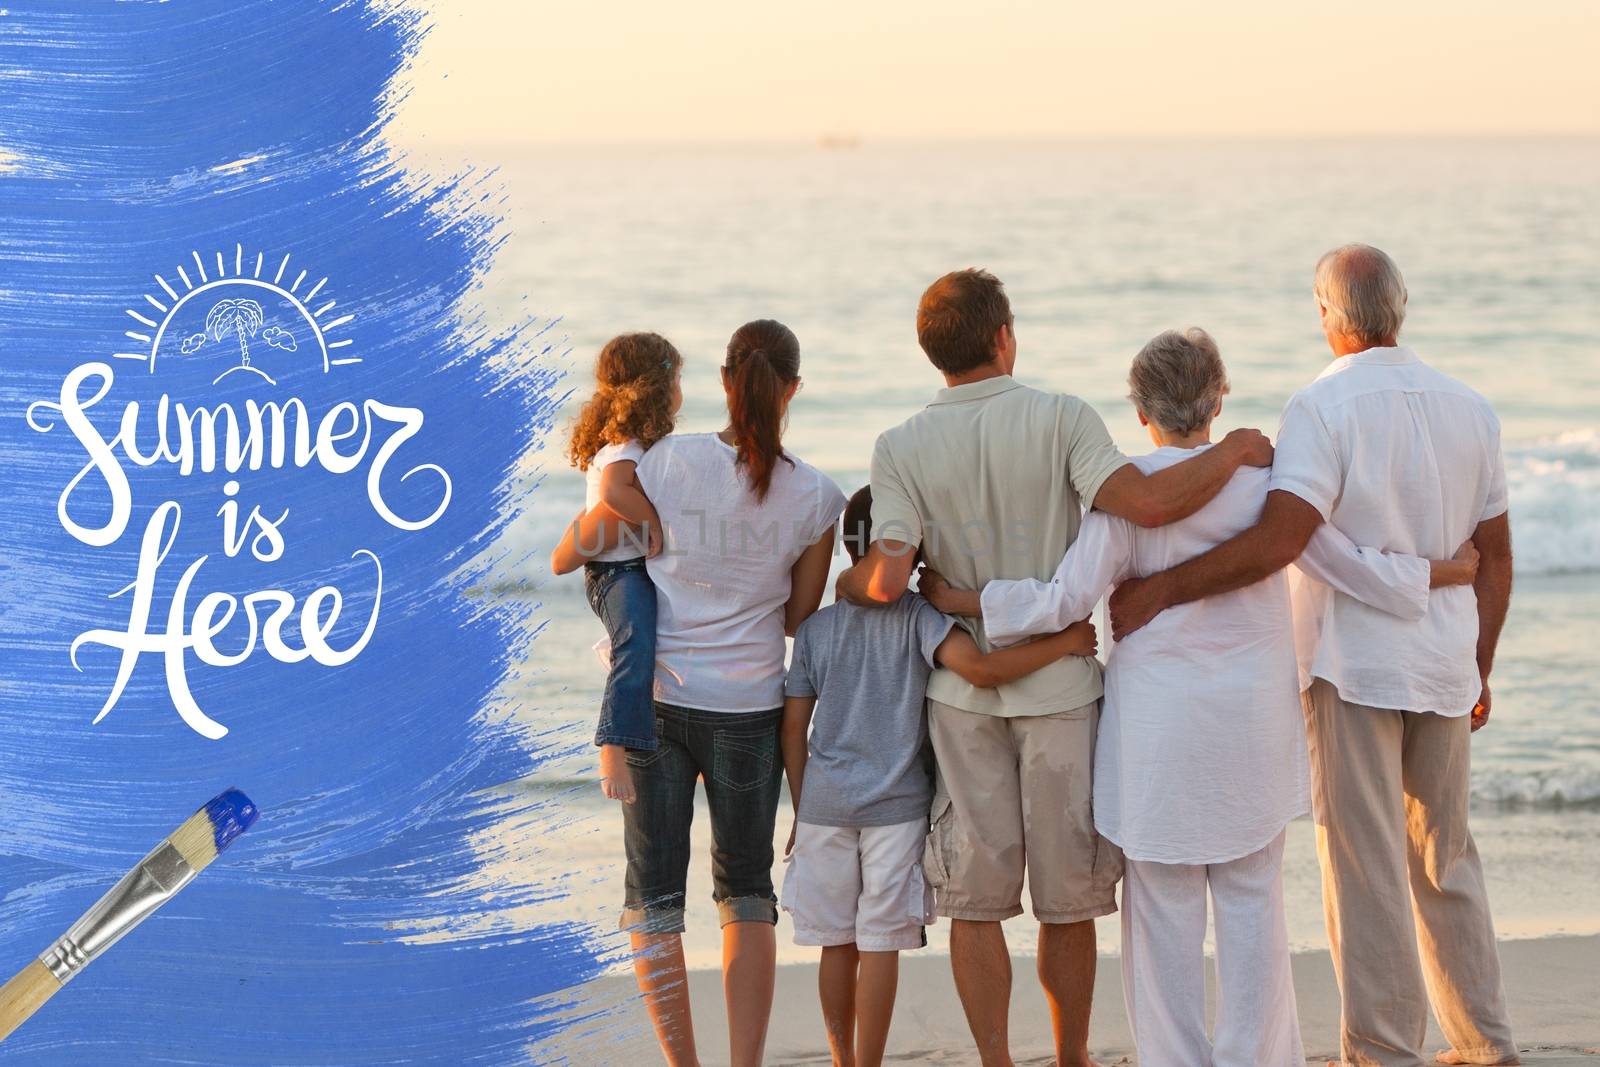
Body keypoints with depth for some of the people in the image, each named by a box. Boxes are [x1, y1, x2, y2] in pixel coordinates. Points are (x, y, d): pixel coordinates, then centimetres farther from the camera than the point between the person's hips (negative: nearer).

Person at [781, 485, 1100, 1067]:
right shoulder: (916, 616, -6)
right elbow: (979, 667, -23)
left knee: (837, 943, 12)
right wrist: (1065, 642, -15)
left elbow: (793, 729, 6)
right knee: (880, 945, 1)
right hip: (895, 806, -3)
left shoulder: (814, 627, 6)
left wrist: (802, 811, 14)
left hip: (824, 804, 3)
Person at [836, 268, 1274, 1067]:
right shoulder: (1060, 419, -10)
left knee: (975, 898, 7)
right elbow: (1149, 504, -23)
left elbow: (888, 579, -15)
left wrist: (846, 582, 8)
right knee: (1067, 899, 11)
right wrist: (1236, 450, -9)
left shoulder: (902, 447, -5)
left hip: (963, 692, 1)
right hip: (1060, 686, -1)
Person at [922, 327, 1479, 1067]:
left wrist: (954, 600, -2)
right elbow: (1350, 568, 0)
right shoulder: (1262, 479, -3)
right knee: (1252, 900, 9)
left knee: (1164, 903, 6)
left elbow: (1066, 600, -13)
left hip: (1160, 724, -2)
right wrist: (1451, 570, 15)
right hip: (1252, 719, 2)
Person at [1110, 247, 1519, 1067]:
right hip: (1444, 664, 6)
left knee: (1366, 868, 0)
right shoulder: (1468, 409, 5)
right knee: (1445, 857, 17)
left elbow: (1278, 540, -27)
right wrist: (1479, 673, 20)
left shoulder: (1323, 409, -14)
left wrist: (1158, 590, -23)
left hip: (1352, 667, -6)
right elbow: (1495, 556, 10)